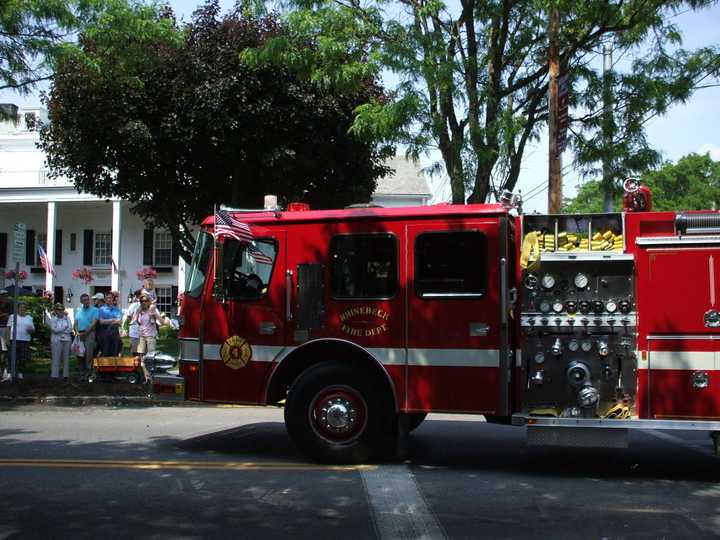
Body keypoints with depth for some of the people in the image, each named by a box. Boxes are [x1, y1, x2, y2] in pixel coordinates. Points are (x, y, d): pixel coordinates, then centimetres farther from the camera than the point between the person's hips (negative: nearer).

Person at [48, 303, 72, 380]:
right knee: (56, 358, -6)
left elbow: (70, 329, 3)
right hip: (57, 340, -3)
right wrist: (64, 328, -6)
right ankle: (55, 375, -4)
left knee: (66, 358, 4)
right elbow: (54, 329, -9)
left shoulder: (67, 318, 13)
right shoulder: (53, 319, 4)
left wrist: (60, 330, -7)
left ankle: (66, 375, 8)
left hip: (67, 340, 3)